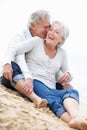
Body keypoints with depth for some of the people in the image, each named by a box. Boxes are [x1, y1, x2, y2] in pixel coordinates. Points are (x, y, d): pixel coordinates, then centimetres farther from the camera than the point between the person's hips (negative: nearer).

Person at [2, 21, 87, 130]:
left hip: (51, 89, 4)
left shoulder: (62, 53, 21)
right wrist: (7, 63, -21)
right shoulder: (37, 41, 9)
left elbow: (67, 74, 27)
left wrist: (68, 76, 1)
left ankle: (76, 118, -61)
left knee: (72, 92, -30)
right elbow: (13, 50, -1)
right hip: (34, 82, -4)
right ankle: (75, 121, -62)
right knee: (52, 99, -37)